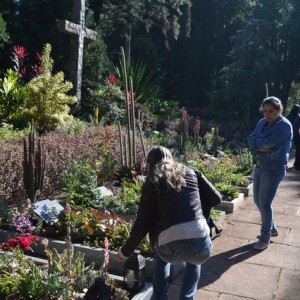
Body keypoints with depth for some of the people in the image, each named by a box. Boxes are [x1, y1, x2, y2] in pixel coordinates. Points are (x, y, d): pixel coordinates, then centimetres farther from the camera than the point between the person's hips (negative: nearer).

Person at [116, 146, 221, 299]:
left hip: (171, 247, -1)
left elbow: (142, 224, 9)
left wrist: (126, 251, 23)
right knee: (194, 262, 38)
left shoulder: (151, 182, 11)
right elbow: (216, 199, 18)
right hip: (200, 242, 2)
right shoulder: (191, 172, 18)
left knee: (161, 257, 36)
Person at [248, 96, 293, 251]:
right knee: (258, 200, 15)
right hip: (259, 166, 8)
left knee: (265, 203, -3)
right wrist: (261, 147, -17)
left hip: (274, 168, -8)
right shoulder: (262, 122, 9)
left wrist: (257, 142, -6)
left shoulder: (284, 125, -14)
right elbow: (251, 139, 2)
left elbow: (269, 142, -24)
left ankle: (265, 238, 14)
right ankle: (271, 228, 36)